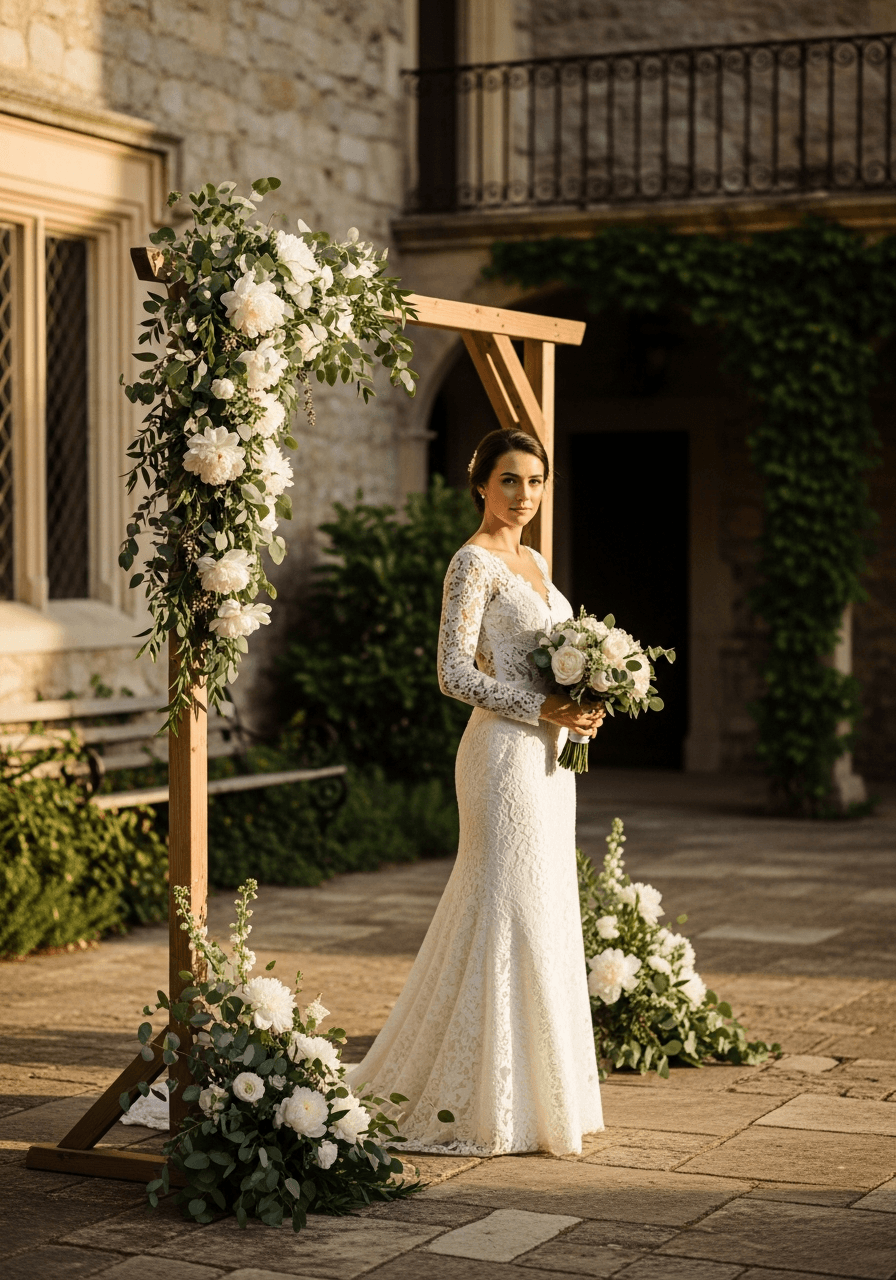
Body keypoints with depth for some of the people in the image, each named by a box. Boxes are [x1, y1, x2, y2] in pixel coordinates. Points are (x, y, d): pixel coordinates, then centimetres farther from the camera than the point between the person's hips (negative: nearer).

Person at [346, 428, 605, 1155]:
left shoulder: (534, 562, 17)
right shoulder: (474, 563, -10)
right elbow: (454, 673, -16)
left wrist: (580, 705, 3)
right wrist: (542, 708, -20)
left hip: (547, 756, 9)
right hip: (504, 751, -9)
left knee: (545, 914, 11)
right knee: (507, 914, -7)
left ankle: (536, 1089, 20)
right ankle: (483, 1103, 1)